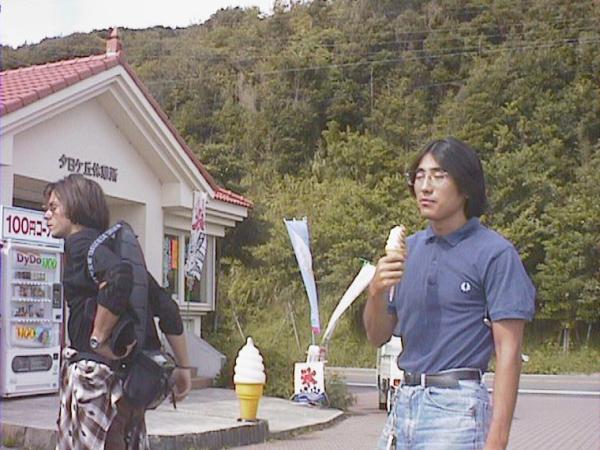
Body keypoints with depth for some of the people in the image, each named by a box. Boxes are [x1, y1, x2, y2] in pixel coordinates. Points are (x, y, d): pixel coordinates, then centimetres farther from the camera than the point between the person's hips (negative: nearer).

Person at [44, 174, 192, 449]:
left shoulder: (79, 243, -6)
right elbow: (167, 307, 16)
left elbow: (119, 276, -30)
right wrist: (183, 367, 19)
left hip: (94, 369, -8)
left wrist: (98, 339, -20)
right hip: (134, 372, 9)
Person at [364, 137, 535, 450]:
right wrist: (376, 292, -7)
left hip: (457, 408, -6)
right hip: (404, 401, 6)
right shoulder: (409, 248, 11)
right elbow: (378, 336, 13)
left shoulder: (494, 253, -7)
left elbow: (508, 350, -11)